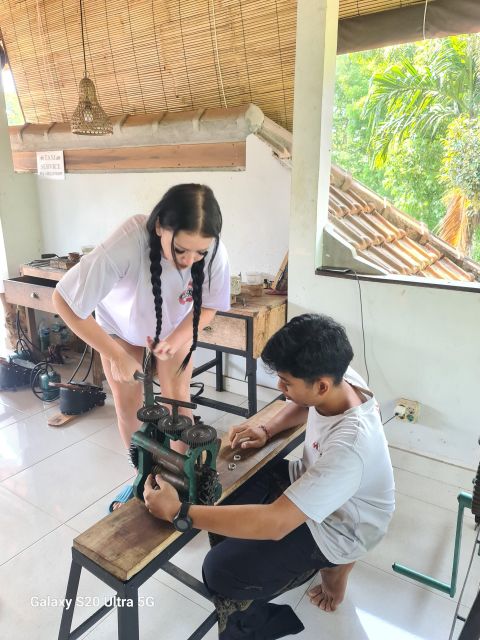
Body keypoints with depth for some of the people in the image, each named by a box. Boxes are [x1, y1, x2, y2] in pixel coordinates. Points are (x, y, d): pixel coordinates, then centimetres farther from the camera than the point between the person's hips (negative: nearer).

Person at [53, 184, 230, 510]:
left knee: (178, 401, -1)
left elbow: (209, 306, -15)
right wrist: (115, 354, -31)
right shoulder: (127, 243, -43)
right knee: (128, 405, 6)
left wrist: (176, 338, -33)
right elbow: (64, 300, -34)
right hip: (122, 328, -1)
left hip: (176, 328, 1)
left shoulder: (213, 251, -34)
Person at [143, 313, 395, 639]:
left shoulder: (349, 447, -40)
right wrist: (267, 431, -10)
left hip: (335, 528, -7)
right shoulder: (341, 379, -18)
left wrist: (178, 512, -36)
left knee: (221, 571, -11)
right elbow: (304, 406, 8)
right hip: (310, 483, 8)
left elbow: (275, 523, -40)